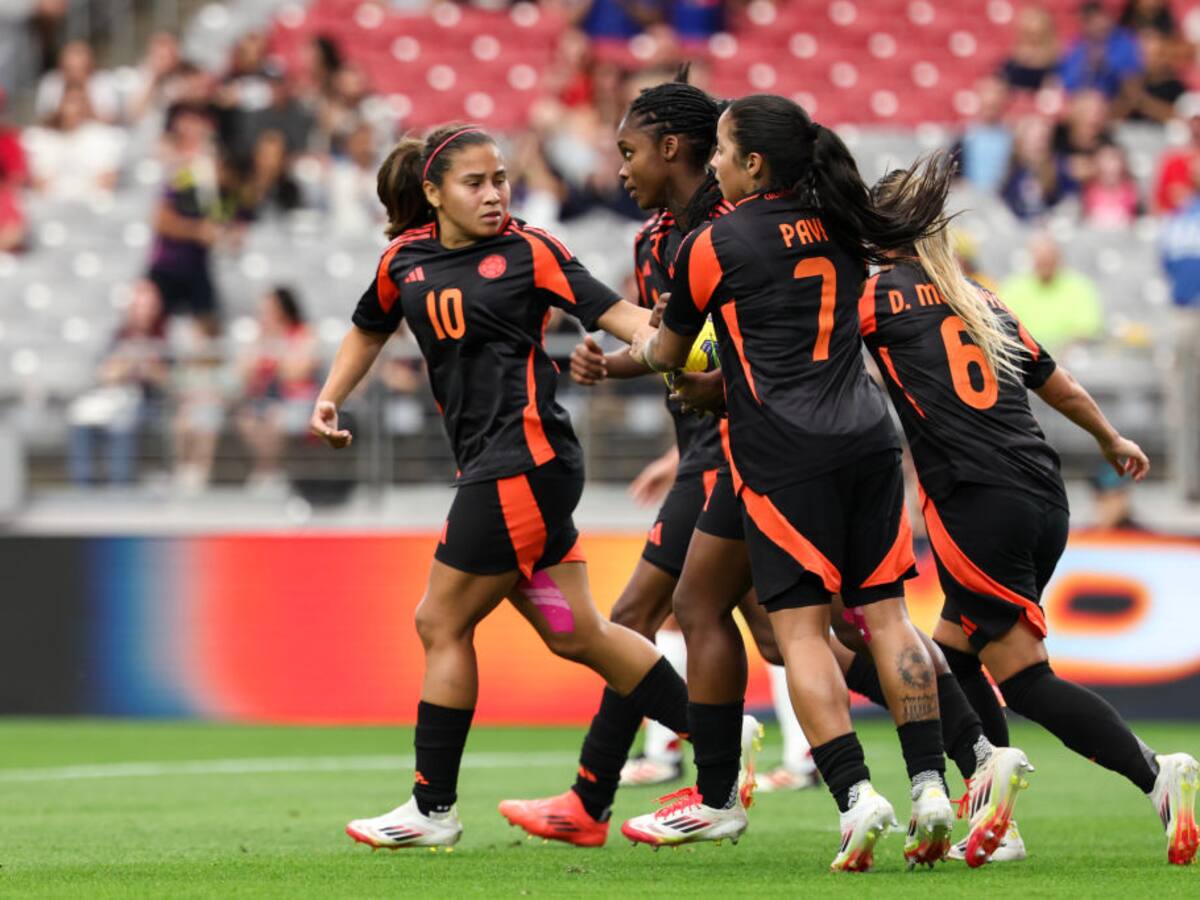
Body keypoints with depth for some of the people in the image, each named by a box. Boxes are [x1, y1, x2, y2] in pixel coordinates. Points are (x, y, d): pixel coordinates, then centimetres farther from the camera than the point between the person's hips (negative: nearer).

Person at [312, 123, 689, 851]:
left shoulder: (529, 252, -5)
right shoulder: (405, 260, 13)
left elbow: (613, 310, -13)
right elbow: (371, 329, 31)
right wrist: (331, 400, 19)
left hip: (525, 457, -7)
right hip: (489, 464, 7)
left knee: (443, 624, -3)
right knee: (576, 634, 8)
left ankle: (434, 809, 7)